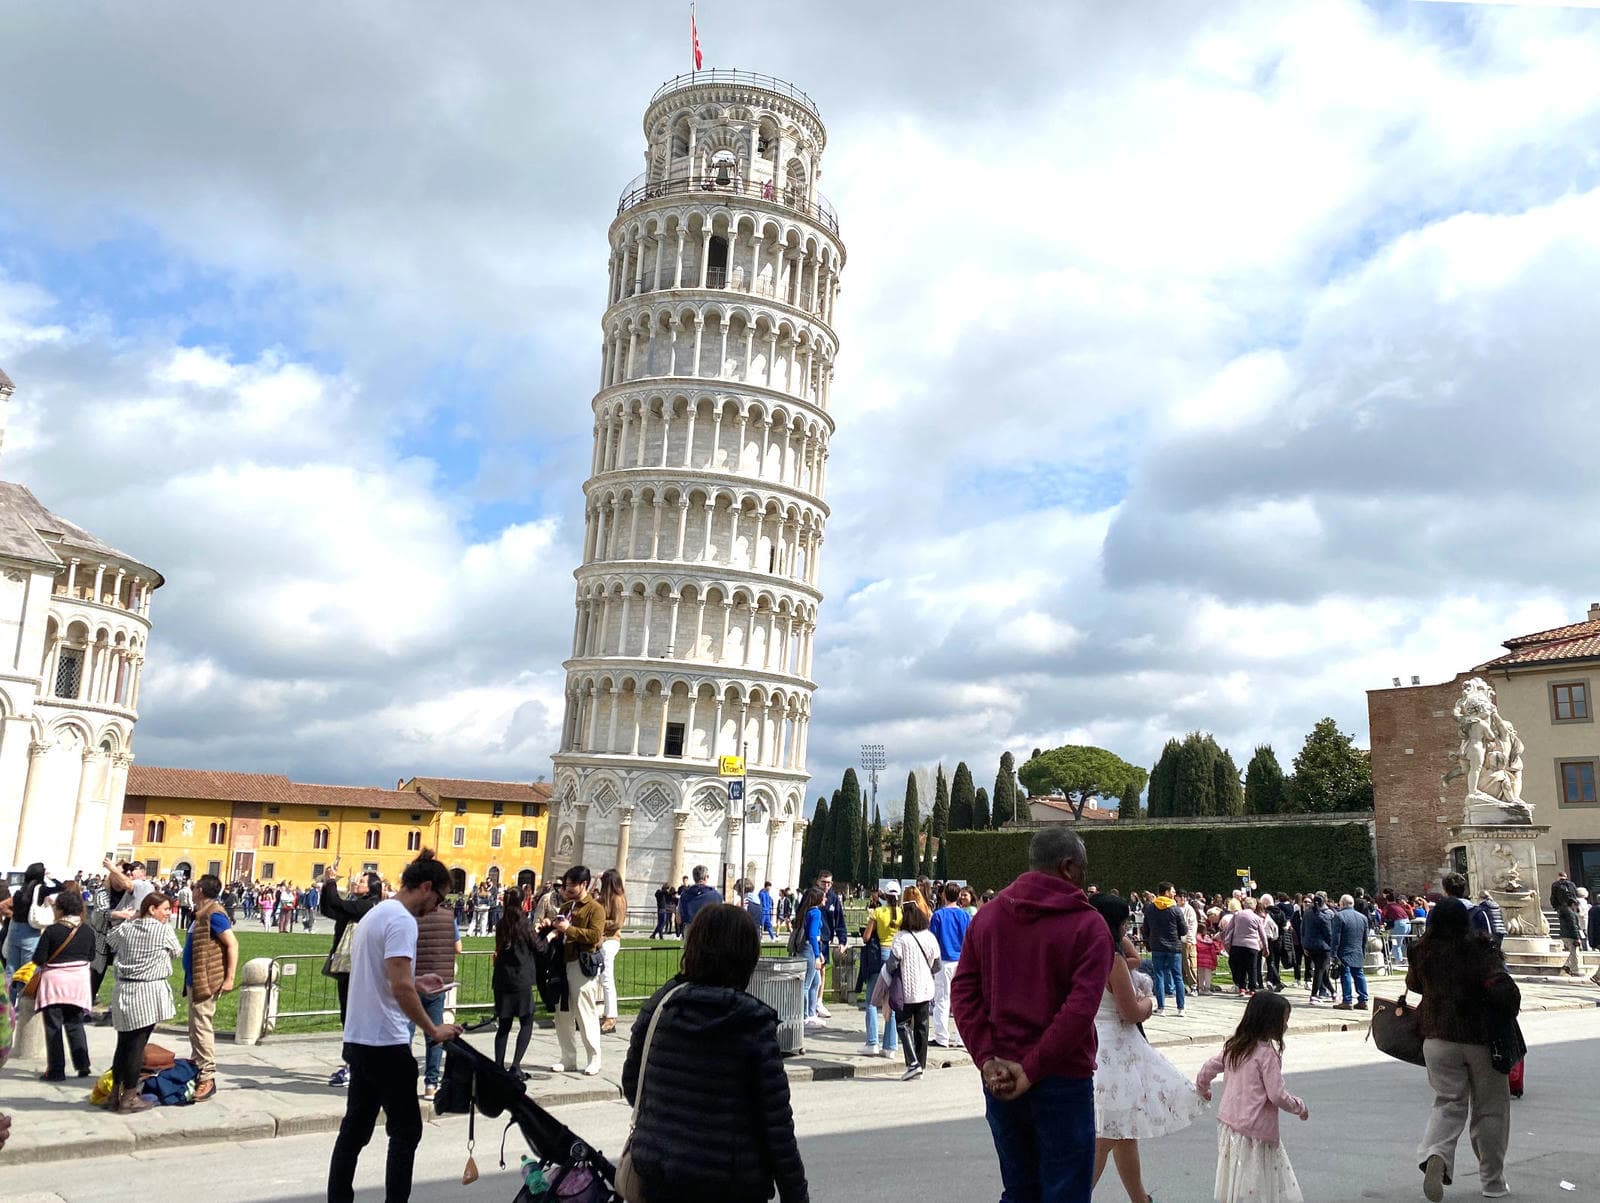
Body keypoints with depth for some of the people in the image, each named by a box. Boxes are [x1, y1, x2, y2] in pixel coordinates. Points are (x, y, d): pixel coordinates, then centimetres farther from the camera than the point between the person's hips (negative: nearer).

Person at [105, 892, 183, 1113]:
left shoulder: (126, 928, 8)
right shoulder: (163, 930, -9)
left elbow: (109, 940, 28)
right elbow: (177, 953, 6)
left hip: (123, 989, 7)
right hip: (148, 993, -6)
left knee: (123, 1043, 15)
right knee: (137, 1045, -1)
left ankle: (116, 1094, 22)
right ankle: (129, 1097, 4)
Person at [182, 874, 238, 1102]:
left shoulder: (214, 914, -17)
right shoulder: (201, 914, 13)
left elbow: (232, 944, -21)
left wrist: (229, 978, -23)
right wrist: (190, 978, 20)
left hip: (206, 981, -10)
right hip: (194, 979, 10)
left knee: (202, 1027, -9)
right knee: (196, 1028, 16)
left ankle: (208, 1078, -6)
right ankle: (197, 1071, 25)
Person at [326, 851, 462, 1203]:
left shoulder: (373, 914, 14)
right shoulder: (402, 920, -17)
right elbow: (400, 987, -25)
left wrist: (415, 984, 20)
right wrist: (433, 1030, -17)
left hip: (358, 1039, 10)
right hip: (385, 1043, -10)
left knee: (355, 1128, 14)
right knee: (406, 1131, -1)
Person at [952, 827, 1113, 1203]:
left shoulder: (988, 915, 5)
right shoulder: (1087, 924, -9)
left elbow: (963, 991, -1)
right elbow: (1081, 1007, -19)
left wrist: (987, 1059, -6)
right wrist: (1032, 1069, -16)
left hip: (999, 1082, 5)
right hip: (1062, 1078, -5)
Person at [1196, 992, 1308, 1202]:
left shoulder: (1234, 1047, 7)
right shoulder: (1267, 1053, -15)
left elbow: (1207, 1069, 13)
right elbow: (1277, 1096, -15)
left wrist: (1203, 1090, 32)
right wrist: (1300, 1108, 3)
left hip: (1228, 1122, 7)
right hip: (1255, 1130, -7)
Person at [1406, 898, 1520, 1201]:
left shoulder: (1423, 953, -2)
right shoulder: (1478, 951, -15)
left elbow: (1413, 985, 15)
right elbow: (1504, 990, -24)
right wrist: (1507, 1017, -5)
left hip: (1437, 1038, 2)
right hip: (1481, 1040, -2)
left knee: (1449, 1102, 10)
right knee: (1490, 1109, 14)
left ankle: (1435, 1154, -18)